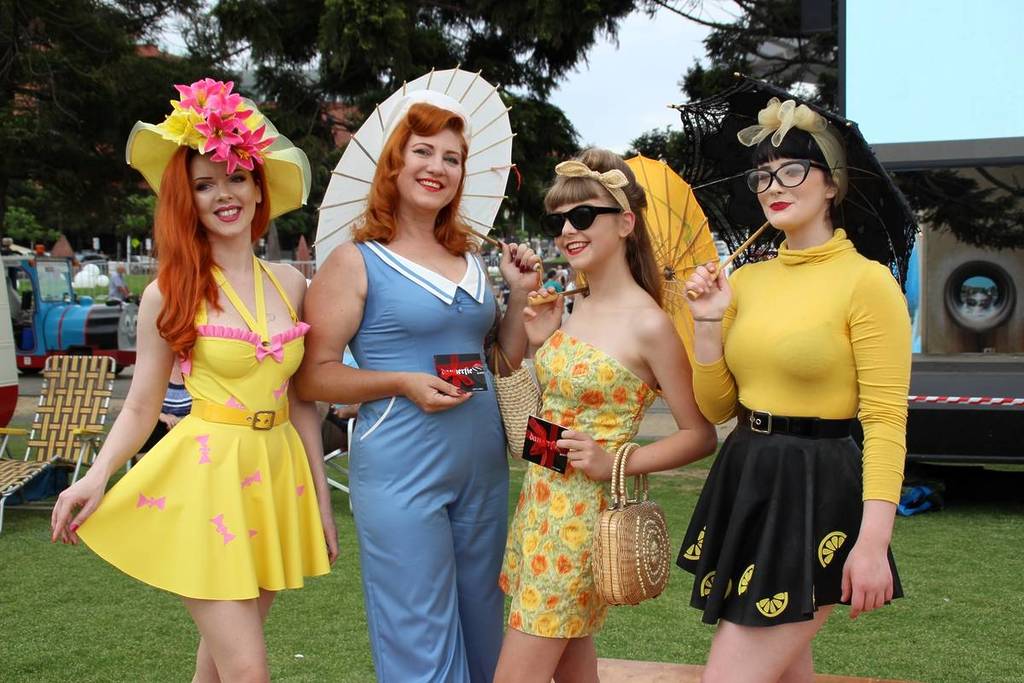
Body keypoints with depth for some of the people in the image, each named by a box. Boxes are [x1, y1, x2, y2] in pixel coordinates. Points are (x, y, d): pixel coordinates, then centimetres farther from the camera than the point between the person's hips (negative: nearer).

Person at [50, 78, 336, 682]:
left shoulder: (290, 285, 6)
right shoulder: (170, 293, -5)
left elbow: (302, 400, 10)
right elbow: (141, 407, -1)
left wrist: (322, 500, 10)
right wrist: (96, 478, -17)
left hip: (277, 478, 4)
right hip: (204, 479, -4)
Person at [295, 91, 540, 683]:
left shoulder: (471, 260, 12)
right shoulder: (356, 262, -5)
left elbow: (508, 359, 17)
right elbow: (314, 376, -8)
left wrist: (520, 294, 3)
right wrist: (404, 383, -19)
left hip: (483, 471, 6)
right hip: (402, 476, -6)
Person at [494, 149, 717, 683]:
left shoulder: (648, 325, -15)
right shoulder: (573, 308, 7)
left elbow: (700, 435, -10)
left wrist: (614, 462, -21)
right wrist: (541, 341, 3)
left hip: (587, 510, -8)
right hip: (539, 498, 8)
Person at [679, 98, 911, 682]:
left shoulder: (866, 281, -11)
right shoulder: (745, 281, 8)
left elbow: (887, 424, -15)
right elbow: (716, 408, 11)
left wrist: (873, 541, -21)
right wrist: (709, 325, -2)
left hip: (814, 493, -7)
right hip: (743, 485, 7)